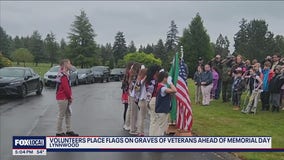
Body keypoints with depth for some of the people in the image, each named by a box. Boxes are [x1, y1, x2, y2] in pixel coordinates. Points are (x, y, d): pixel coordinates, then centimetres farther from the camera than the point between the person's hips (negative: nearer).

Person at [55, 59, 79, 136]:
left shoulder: (65, 74, 14)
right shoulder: (63, 76, -19)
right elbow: (66, 88, -21)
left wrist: (70, 97, 11)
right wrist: (70, 97, -9)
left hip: (66, 98, 10)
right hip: (62, 99, -10)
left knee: (68, 114, 15)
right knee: (61, 115, -1)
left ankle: (69, 131, 23)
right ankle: (59, 132, 9)